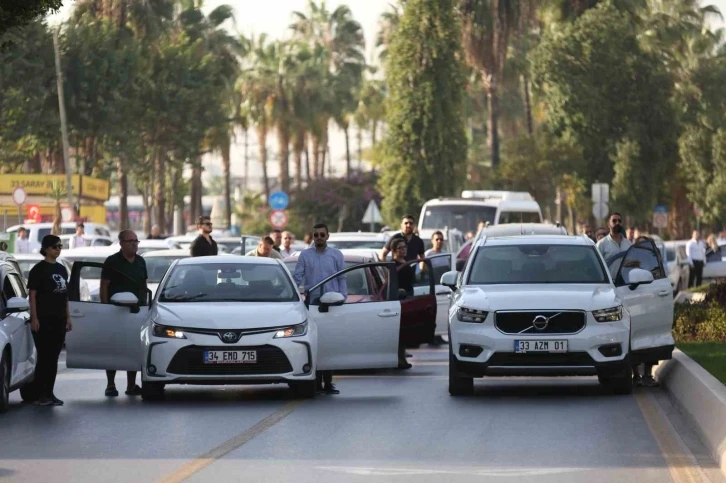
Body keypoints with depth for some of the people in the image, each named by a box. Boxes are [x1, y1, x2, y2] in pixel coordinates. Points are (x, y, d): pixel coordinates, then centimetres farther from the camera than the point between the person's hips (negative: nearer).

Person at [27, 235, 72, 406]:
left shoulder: (62, 269, 16)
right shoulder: (39, 269, -6)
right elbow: (32, 295, -9)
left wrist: (68, 317, 16)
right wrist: (34, 318, -16)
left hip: (59, 320, 7)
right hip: (43, 320, -7)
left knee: (53, 358, 7)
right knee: (44, 357, -7)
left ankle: (49, 393, 11)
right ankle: (40, 395, -5)